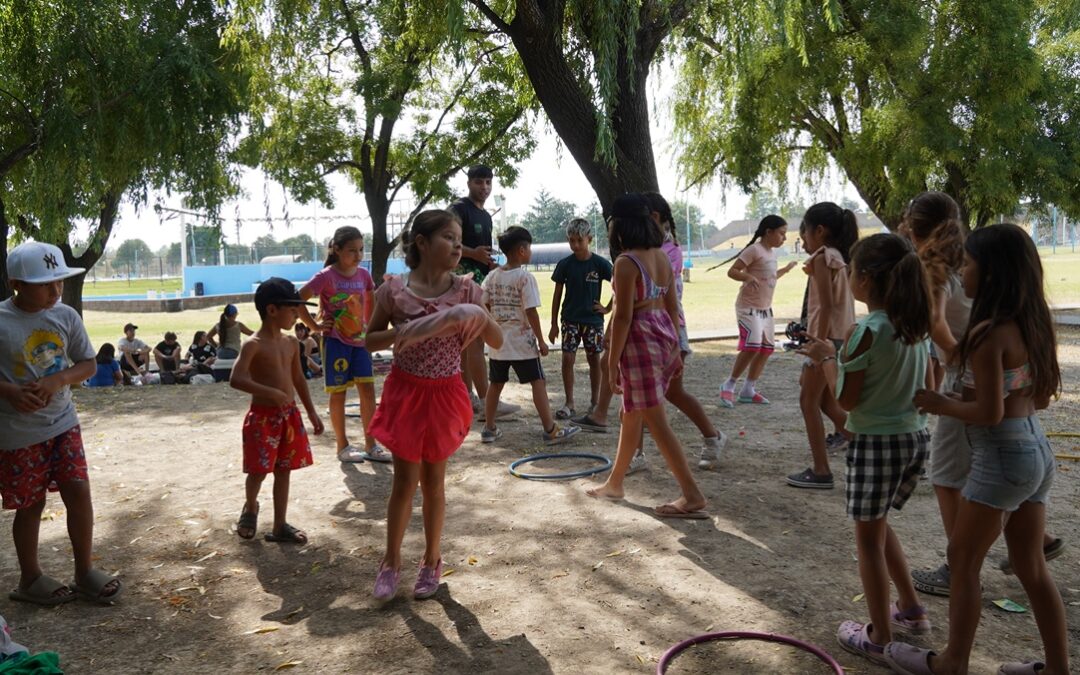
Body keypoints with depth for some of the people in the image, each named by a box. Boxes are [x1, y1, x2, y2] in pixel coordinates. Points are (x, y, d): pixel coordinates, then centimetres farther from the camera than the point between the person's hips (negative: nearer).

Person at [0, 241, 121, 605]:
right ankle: (31, 579, 28)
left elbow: (88, 364, 4)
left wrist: (58, 380, -15)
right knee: (31, 504, 8)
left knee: (79, 492, 3)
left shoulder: (66, 316, -3)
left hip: (63, 422, 4)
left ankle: (85, 571, 19)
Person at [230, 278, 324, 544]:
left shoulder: (291, 343, 7)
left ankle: (280, 526, 19)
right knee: (260, 470, -1)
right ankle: (250, 507, 31)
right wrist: (272, 393, -32)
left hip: (290, 416, 6)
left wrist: (311, 412, 16)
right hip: (263, 417, -6)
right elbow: (236, 379, -26)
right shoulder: (254, 345, -14)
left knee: (284, 470, 10)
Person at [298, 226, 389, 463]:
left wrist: (369, 327, 12)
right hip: (336, 341, -5)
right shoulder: (326, 276, -14)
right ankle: (343, 447, 14)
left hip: (360, 340, 5)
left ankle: (371, 445, 10)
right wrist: (314, 326, -13)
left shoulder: (364, 274, 3)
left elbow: (371, 301, 20)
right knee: (339, 393, 4)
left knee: (368, 390, 3)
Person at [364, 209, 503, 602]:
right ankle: (391, 561, 24)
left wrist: (480, 317, -22)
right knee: (405, 481, 5)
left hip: (445, 395, 1)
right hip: (406, 392, -1)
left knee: (433, 481, 12)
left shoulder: (466, 291, -5)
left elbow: (497, 342, -2)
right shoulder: (394, 289, -8)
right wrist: (401, 333, -19)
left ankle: (432, 561, 29)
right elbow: (371, 339, 1)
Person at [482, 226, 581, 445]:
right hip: (522, 341, -6)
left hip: (498, 341, 6)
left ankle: (489, 429, 20)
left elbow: (484, 307, 5)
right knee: (538, 383, -1)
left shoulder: (492, 277, 5)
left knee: (496, 384, 14)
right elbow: (531, 312, -16)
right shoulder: (525, 277, -13)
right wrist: (541, 340, -10)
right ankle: (550, 430, 0)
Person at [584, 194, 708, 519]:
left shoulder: (626, 262, -16)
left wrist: (612, 363, -11)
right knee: (631, 412, 19)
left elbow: (623, 316, -17)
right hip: (664, 333, 9)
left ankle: (692, 496, 1)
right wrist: (674, 346, 20)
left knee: (655, 421, -2)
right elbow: (672, 306, 11)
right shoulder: (662, 255, 7)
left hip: (640, 340, -9)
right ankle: (614, 483, 33)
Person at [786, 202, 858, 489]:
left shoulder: (822, 256, -12)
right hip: (842, 336, 9)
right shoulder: (840, 257, 14)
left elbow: (826, 304, -20)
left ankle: (821, 471, -3)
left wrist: (819, 344, -20)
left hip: (827, 337, -9)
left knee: (809, 400, -3)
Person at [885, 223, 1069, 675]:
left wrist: (940, 404, -7)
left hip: (1002, 459, -9)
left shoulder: (988, 333, -21)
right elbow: (1042, 397, 14)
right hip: (1036, 451, 9)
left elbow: (990, 413, -22)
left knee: (963, 561, 7)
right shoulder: (1032, 324, 5)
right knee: (1032, 568, 18)